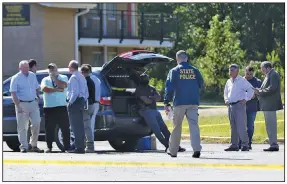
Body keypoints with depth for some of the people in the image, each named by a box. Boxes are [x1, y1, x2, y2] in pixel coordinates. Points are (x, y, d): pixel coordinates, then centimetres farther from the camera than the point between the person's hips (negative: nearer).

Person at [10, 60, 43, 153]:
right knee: (22, 127, -1)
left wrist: (37, 98, 11)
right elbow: (13, 93, -9)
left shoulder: (33, 76, 11)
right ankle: (24, 147, 3)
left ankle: (34, 145, 11)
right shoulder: (16, 78, -5)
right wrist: (18, 106, -16)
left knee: (36, 124, -1)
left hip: (33, 103, 4)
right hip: (22, 104, -4)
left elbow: (37, 88, 22)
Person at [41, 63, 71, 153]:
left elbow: (62, 85, -12)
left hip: (61, 107, -1)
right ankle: (49, 147, 8)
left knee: (65, 128, -3)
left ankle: (67, 147, 1)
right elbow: (44, 88, -8)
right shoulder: (45, 80, 12)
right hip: (49, 108, 2)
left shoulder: (63, 78, 9)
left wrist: (54, 77, -6)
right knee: (49, 129, 1)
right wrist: (56, 89, -14)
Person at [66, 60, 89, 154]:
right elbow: (86, 93, 19)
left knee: (75, 126, -8)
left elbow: (75, 92, -22)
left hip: (75, 103, -9)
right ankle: (81, 147, 14)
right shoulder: (82, 77, 17)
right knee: (80, 125, 12)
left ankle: (79, 147, -11)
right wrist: (83, 102, 18)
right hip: (81, 102, 9)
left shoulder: (74, 77, -13)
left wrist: (70, 103, -17)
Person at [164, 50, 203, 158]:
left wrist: (166, 102, -4)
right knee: (194, 125, -4)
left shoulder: (174, 71, -1)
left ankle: (173, 151, 16)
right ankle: (196, 148, -21)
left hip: (179, 102, -2)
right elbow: (200, 84, 13)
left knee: (177, 126, 8)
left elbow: (169, 87, -5)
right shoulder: (195, 70, 6)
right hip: (193, 102, 2)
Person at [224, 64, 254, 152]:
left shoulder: (242, 80, -3)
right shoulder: (228, 82, 16)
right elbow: (226, 92, 30)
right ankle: (234, 145, 12)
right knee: (233, 126, 9)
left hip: (239, 105, -7)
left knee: (241, 126, -12)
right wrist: (226, 99, 12)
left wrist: (245, 99, -12)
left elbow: (250, 90, -6)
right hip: (230, 105, 7)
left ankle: (245, 145, -9)